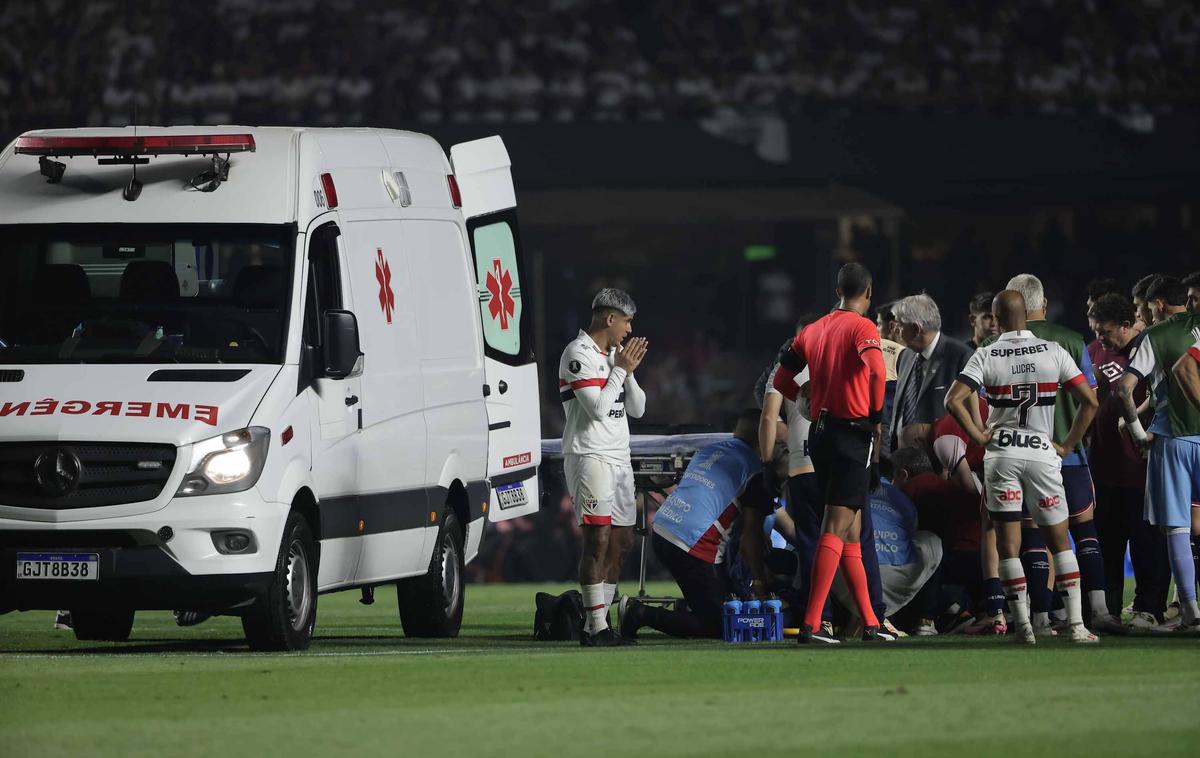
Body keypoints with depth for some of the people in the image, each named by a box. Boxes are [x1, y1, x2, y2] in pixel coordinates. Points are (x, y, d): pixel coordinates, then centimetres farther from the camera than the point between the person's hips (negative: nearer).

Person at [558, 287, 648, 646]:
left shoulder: (613, 354, 18)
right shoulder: (578, 354, -9)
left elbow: (637, 409, 17)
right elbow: (597, 408, -18)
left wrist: (628, 370, 3)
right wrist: (621, 369, -9)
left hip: (618, 457, 9)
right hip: (590, 457, -9)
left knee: (621, 542, 8)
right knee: (598, 539, -14)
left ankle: (597, 624, 10)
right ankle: (595, 627, -16)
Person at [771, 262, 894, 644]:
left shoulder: (813, 330, 13)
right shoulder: (862, 327, -7)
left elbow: (781, 380, 19)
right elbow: (877, 370, -25)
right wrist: (876, 415, -12)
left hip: (820, 432, 7)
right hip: (854, 435, -7)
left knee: (851, 530, 14)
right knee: (837, 529, -10)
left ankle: (869, 621, 18)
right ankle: (810, 624, -18)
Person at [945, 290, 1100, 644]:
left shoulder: (986, 356, -4)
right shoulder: (1053, 352, 0)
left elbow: (954, 400, -12)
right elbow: (1090, 401, -2)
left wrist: (978, 436, 0)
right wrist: (1068, 445, 6)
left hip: (1001, 456, -1)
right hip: (1042, 453, 1)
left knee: (1008, 543, 5)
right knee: (1059, 539, 10)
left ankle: (1023, 625, -1)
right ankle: (1076, 625, 3)